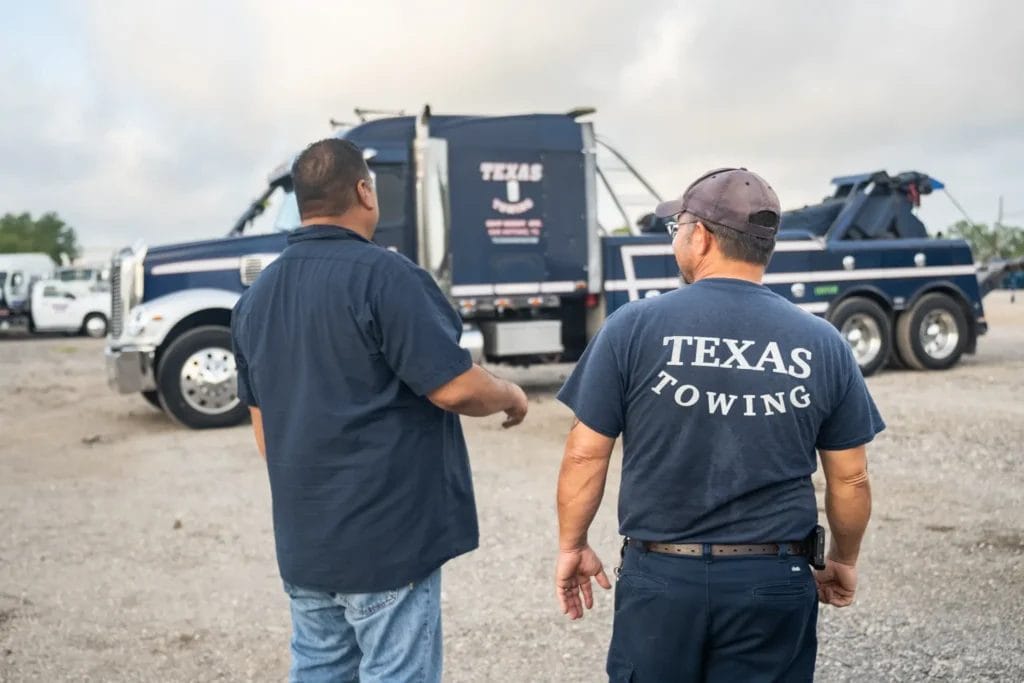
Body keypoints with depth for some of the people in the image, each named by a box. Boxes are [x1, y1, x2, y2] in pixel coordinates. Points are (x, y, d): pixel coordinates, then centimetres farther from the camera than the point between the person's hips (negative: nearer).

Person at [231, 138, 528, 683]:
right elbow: (456, 389, -19)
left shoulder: (257, 295, 8)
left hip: (303, 536, 8)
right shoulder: (383, 275, -16)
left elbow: (263, 423, 14)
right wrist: (511, 397, 2)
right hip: (387, 536, -8)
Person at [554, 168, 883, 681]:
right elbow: (850, 478, 4)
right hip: (774, 582, 2)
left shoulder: (634, 328, -8)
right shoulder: (823, 344, -2)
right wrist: (844, 561, 21)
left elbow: (585, 455, -5)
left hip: (660, 578, -1)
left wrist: (572, 545, 9)